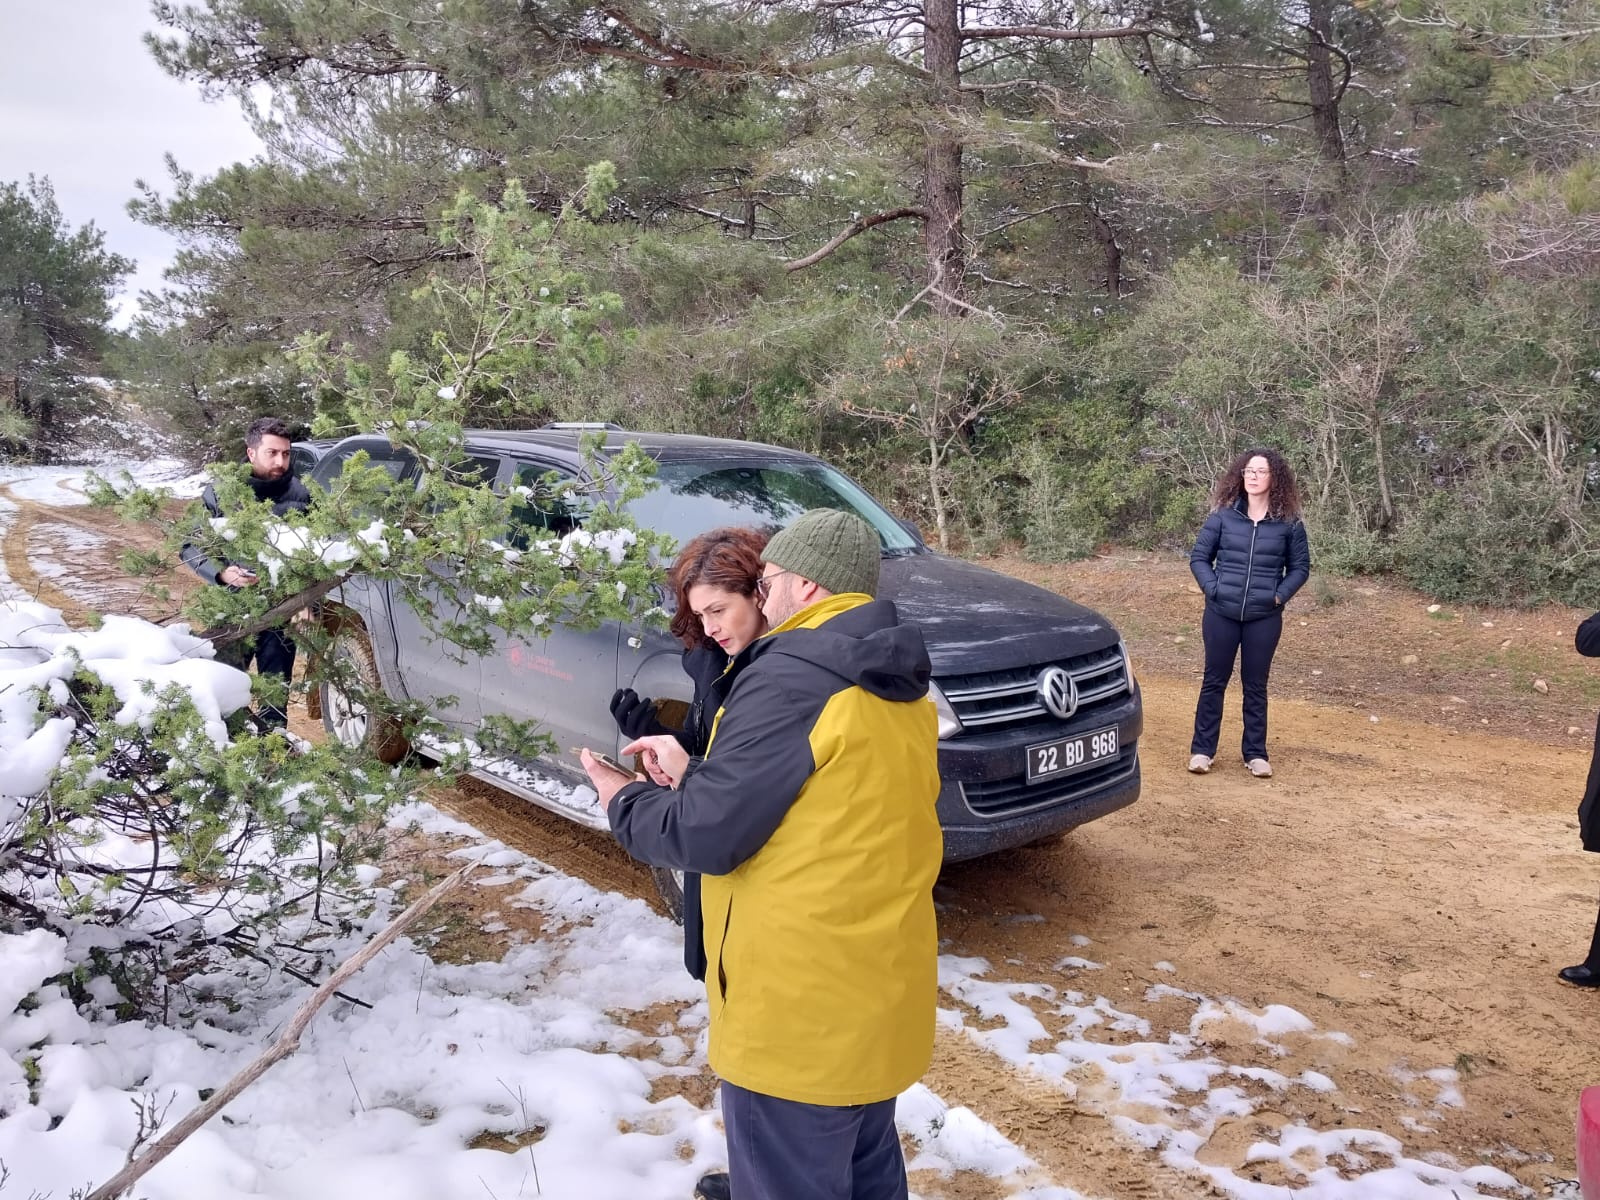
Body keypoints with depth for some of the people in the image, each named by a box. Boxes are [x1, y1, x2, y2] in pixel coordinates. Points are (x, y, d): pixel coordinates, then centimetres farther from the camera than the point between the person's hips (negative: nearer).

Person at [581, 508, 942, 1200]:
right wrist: (693, 773, 12)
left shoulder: (794, 676, -20)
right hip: (881, 991, 9)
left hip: (801, 1007, -9)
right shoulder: (895, 688, 8)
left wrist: (624, 800, 0)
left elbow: (707, 835, -19)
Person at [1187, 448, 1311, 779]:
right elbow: (1198, 556, 4)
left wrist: (1280, 595, -6)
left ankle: (1256, 753, 20)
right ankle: (1202, 749, 16)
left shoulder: (1289, 523, -1)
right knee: (1214, 681, 8)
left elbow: (1300, 566, 7)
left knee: (1255, 686, 9)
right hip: (1221, 613, 0)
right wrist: (1212, 588, -9)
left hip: (1264, 618, 0)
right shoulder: (1223, 516, -1)